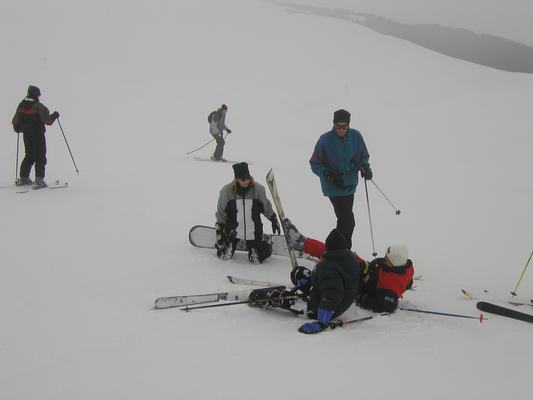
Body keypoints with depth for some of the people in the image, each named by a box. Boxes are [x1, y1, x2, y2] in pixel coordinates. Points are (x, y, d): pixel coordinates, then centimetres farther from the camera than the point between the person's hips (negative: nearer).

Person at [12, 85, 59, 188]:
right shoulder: (38, 106, -15)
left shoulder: (21, 105, 5)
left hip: (26, 135, 6)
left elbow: (15, 121, 9)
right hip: (38, 135, -6)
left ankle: (23, 178, 19)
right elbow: (47, 120, -17)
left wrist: (17, 128, 28)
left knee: (29, 156, 18)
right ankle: (39, 179, -8)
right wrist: (54, 116, 0)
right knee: (40, 157, 0)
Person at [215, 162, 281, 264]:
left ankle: (265, 242, 32)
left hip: (253, 231, 0)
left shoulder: (258, 189, -11)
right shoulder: (227, 190, -12)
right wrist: (219, 233, -2)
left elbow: (267, 207, 7)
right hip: (233, 230, 0)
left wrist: (274, 220, 13)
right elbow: (221, 214, -2)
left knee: (257, 260, 1)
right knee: (224, 256, 2)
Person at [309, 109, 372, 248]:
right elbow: (315, 164, -8)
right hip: (333, 187, -5)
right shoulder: (325, 140, -16)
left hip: (350, 185, 5)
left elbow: (364, 156, 10)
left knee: (344, 218, 20)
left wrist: (365, 167, -11)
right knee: (348, 221, -11)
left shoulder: (356, 136, -6)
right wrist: (329, 175, -24)